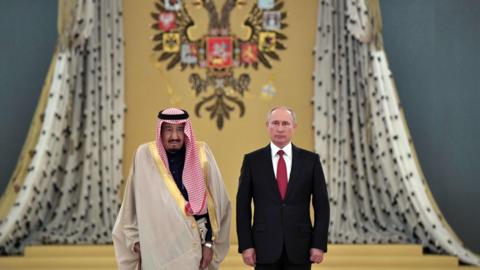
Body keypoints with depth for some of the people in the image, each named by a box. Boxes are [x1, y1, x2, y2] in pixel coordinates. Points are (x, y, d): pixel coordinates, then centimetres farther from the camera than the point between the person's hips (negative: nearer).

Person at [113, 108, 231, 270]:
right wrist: (135, 238, 4)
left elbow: (211, 203, 1)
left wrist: (209, 242, -1)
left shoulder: (201, 155, -2)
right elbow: (133, 203, 4)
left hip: (192, 246, 1)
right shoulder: (145, 155, -3)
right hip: (156, 246, -1)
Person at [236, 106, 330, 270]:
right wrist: (245, 245, -4)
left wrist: (319, 244, -3)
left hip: (300, 246, 1)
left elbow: (321, 205, 3)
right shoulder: (252, 160, 3)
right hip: (265, 246, 0)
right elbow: (243, 205, 2)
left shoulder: (310, 160, 4)